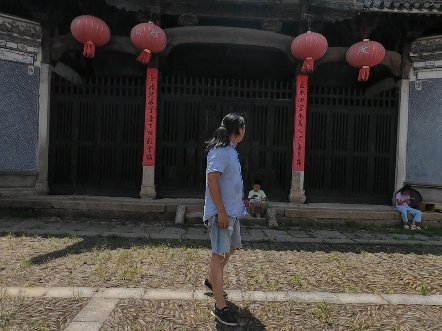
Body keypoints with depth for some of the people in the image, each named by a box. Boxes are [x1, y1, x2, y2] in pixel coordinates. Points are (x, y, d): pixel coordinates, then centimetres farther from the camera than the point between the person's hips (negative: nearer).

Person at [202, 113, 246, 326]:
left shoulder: (231, 150, 13)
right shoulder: (220, 151, -17)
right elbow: (212, 181, -23)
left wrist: (238, 205, 24)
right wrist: (221, 212, -24)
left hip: (233, 211, 10)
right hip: (222, 212, -10)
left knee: (230, 248, 22)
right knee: (219, 254, -6)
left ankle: (211, 281, 42)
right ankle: (220, 307, 1)